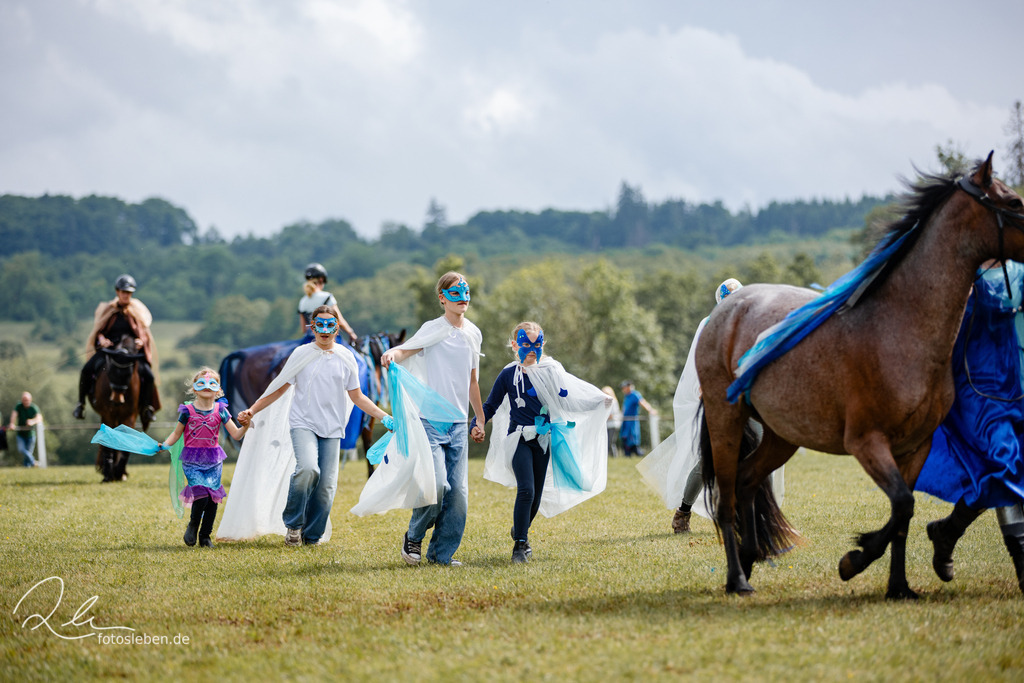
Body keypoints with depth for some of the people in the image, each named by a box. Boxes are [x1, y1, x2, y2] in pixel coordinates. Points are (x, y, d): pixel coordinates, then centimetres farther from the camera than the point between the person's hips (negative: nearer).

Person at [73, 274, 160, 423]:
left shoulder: (137, 311, 7)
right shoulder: (106, 310, 7)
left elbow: (144, 333, 4)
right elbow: (98, 330, 4)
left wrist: (141, 341, -18)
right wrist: (102, 339, -18)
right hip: (108, 349, 0)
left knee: (149, 376, -21)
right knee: (87, 370, -22)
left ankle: (146, 407, 4)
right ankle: (81, 404, -2)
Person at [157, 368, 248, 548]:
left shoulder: (220, 411, 3)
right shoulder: (187, 410, -2)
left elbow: (236, 435, 3)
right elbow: (176, 433, 8)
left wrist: (245, 426, -16)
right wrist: (164, 445, -7)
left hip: (213, 461, 3)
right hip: (192, 461, -3)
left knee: (212, 498, 0)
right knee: (201, 495, -18)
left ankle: (205, 536, 15)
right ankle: (193, 525, 11)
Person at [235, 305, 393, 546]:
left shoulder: (346, 358, 10)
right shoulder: (302, 354, 5)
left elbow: (357, 397, 16)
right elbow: (279, 388, 10)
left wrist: (384, 418, 8)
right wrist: (252, 411, 3)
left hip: (331, 429, 3)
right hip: (303, 424, -3)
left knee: (326, 485, -5)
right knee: (308, 468, -27)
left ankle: (312, 536, 12)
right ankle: (293, 524, -8)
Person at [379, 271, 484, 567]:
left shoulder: (474, 334, 14)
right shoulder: (433, 329, -3)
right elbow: (407, 349, -20)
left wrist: (480, 417, 26)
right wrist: (391, 354, -42)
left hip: (458, 424, 6)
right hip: (431, 420, -6)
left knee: (458, 490, 0)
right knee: (436, 484, -18)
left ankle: (442, 553, 11)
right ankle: (414, 537, 8)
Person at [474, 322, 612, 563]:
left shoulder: (551, 372, 5)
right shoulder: (508, 375, -1)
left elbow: (569, 398, 13)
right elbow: (491, 405, 4)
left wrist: (599, 401, 4)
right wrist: (477, 425, -11)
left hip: (542, 440, 3)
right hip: (519, 440, -3)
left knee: (536, 495, 7)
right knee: (526, 490, -19)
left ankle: (519, 531, 33)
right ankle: (520, 544, -14)